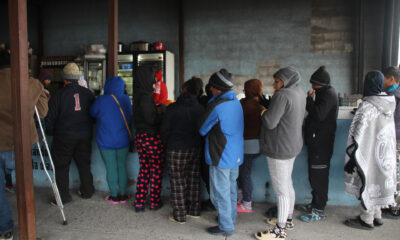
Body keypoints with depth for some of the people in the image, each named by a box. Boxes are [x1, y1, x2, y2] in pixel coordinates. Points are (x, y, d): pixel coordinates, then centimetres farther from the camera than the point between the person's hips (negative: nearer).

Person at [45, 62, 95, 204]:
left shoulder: (58, 95, -10)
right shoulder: (87, 93, 0)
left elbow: (51, 118, -6)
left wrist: (50, 133, 9)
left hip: (64, 137, -4)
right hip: (85, 136, 4)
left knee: (61, 166, 8)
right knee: (84, 164, 16)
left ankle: (63, 196, 12)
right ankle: (87, 191, 26)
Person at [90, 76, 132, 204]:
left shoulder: (101, 100, -13)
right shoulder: (126, 99, -2)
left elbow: (92, 113, 4)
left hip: (106, 142, -3)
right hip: (123, 140, 3)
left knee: (111, 168, 6)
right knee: (122, 166, 12)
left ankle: (114, 196, 16)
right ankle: (123, 195, 20)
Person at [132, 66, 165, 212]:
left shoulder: (138, 96, 9)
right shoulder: (146, 97, -18)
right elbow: (151, 119, -21)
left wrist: (158, 111, 10)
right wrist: (164, 115, -7)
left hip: (140, 137, 8)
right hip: (152, 138, -8)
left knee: (143, 170, 16)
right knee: (157, 171, 7)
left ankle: (139, 203, 21)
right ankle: (154, 202, 19)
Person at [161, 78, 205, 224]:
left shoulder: (173, 108, -10)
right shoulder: (200, 109, 0)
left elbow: (165, 130, -6)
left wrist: (168, 144, 10)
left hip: (177, 150, -4)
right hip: (196, 149, 5)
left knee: (178, 182, 5)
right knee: (194, 179, 15)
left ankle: (179, 215, 12)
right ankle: (194, 210, 27)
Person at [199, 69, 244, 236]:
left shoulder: (216, 106, -22)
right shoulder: (236, 102, 4)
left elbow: (202, 130, -9)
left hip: (221, 157, -8)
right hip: (236, 155, 9)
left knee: (220, 193, 4)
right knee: (231, 189, 20)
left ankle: (226, 227, 15)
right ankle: (231, 218, 35)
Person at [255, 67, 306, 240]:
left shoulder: (282, 95, -20)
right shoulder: (299, 93, 10)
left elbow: (270, 122, -23)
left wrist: (264, 113, -3)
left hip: (279, 148, -10)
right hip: (291, 147, 10)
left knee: (281, 189, -1)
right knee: (287, 184, 21)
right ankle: (288, 219, 37)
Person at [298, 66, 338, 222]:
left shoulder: (329, 94, -14)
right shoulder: (325, 93, 16)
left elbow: (319, 115, -25)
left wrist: (309, 99, -12)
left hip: (321, 143, -10)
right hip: (316, 141, 10)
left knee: (319, 176, -4)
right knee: (314, 175, 17)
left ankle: (319, 211, 5)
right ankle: (315, 204, 29)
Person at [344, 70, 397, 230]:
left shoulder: (367, 106, -21)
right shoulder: (389, 102, 3)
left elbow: (359, 133, -21)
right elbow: (389, 130, 11)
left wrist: (352, 157, -16)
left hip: (369, 153, -8)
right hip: (385, 152, 8)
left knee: (367, 182, 4)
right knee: (377, 182, 18)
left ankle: (366, 220, 16)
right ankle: (377, 216, 30)